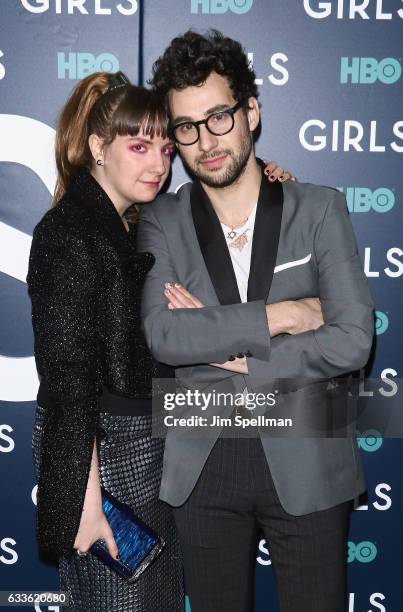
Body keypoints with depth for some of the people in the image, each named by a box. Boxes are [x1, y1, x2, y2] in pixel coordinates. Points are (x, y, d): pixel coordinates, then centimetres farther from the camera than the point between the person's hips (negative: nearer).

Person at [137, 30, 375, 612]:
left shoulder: (319, 209, -4)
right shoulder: (162, 222, -1)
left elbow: (352, 340, -13)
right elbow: (162, 336, -16)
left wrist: (221, 347, -13)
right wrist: (280, 314, -19)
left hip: (305, 463, -1)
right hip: (204, 465, 1)